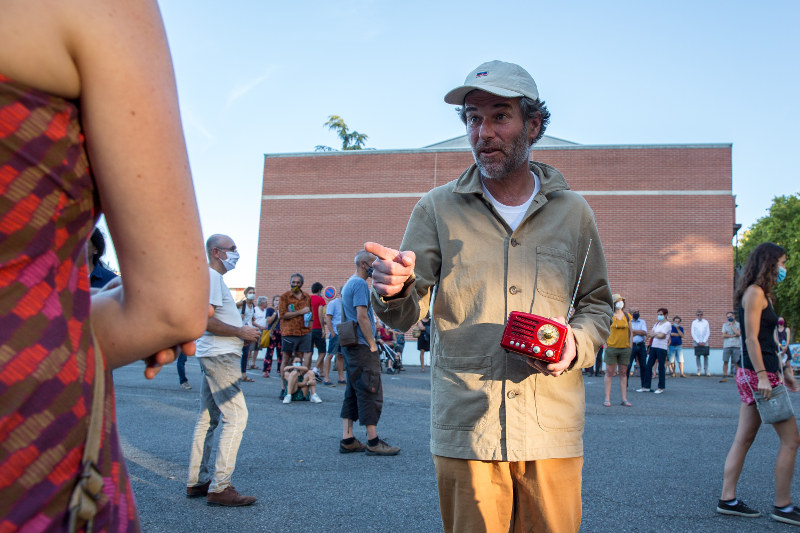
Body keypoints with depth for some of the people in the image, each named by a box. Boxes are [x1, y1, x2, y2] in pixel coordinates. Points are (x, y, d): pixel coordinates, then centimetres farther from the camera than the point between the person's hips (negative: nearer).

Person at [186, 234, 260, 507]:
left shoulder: (214, 278, 21)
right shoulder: (211, 277, -12)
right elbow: (205, 321, -22)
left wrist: (243, 332, 13)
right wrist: (240, 332, -14)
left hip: (217, 355, 11)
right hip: (220, 355, -11)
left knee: (208, 419, 13)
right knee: (236, 416, -12)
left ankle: (197, 481, 19)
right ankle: (219, 487, -10)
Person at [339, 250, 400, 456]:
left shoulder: (348, 284, 19)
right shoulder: (360, 284, -12)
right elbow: (362, 317, -20)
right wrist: (372, 344, -15)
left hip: (349, 346, 10)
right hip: (362, 347, -10)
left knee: (352, 393, 10)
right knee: (370, 393, -6)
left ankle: (347, 440, 12)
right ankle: (373, 442, -2)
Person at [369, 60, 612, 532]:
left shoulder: (573, 212, 7)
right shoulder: (437, 209, 3)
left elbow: (597, 304, 15)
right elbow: (408, 316, 0)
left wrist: (577, 344, -6)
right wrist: (395, 290, -23)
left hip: (553, 431, 1)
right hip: (464, 430, -1)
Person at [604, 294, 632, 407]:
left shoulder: (627, 316, 10)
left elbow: (630, 332, 15)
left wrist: (630, 346, 8)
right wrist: (606, 345, -7)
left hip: (625, 349, 4)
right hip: (612, 347, -4)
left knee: (623, 373, 7)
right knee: (609, 373, 0)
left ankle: (624, 399, 11)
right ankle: (607, 399, 4)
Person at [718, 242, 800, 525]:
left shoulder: (763, 294, 19)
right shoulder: (755, 293, -11)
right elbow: (751, 338, -18)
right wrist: (762, 376, -22)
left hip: (766, 373, 10)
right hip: (758, 374, -10)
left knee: (743, 440, 9)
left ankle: (727, 499, 12)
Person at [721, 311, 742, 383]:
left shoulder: (738, 324, 7)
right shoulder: (725, 325, 11)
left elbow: (738, 333, -9)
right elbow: (724, 335, 1)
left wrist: (732, 326, -3)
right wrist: (733, 335, -6)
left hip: (736, 345, -1)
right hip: (727, 346, 1)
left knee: (736, 362, -1)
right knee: (725, 361, -4)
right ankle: (724, 377, 0)